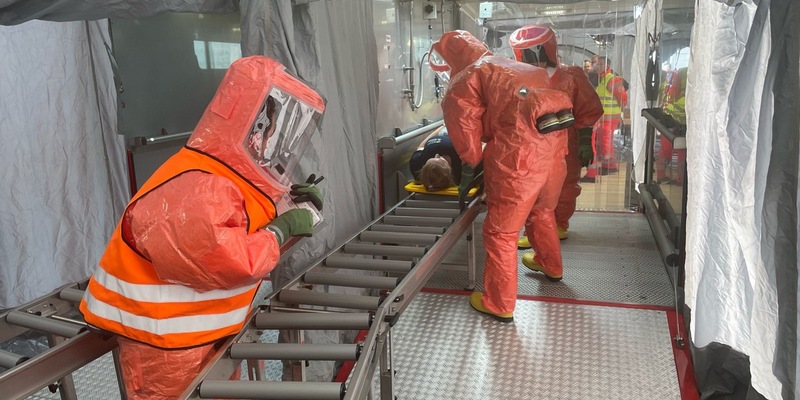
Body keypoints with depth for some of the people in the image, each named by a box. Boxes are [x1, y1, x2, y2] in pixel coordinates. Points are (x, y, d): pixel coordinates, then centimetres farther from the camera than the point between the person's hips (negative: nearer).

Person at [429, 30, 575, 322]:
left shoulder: (466, 80, 4)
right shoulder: (520, 68, 25)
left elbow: (467, 129, -1)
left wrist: (468, 168, 11)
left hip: (518, 159, -8)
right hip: (555, 150, 8)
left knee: (501, 232, 6)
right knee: (542, 212, 32)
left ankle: (499, 305, 18)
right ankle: (552, 268, 53)